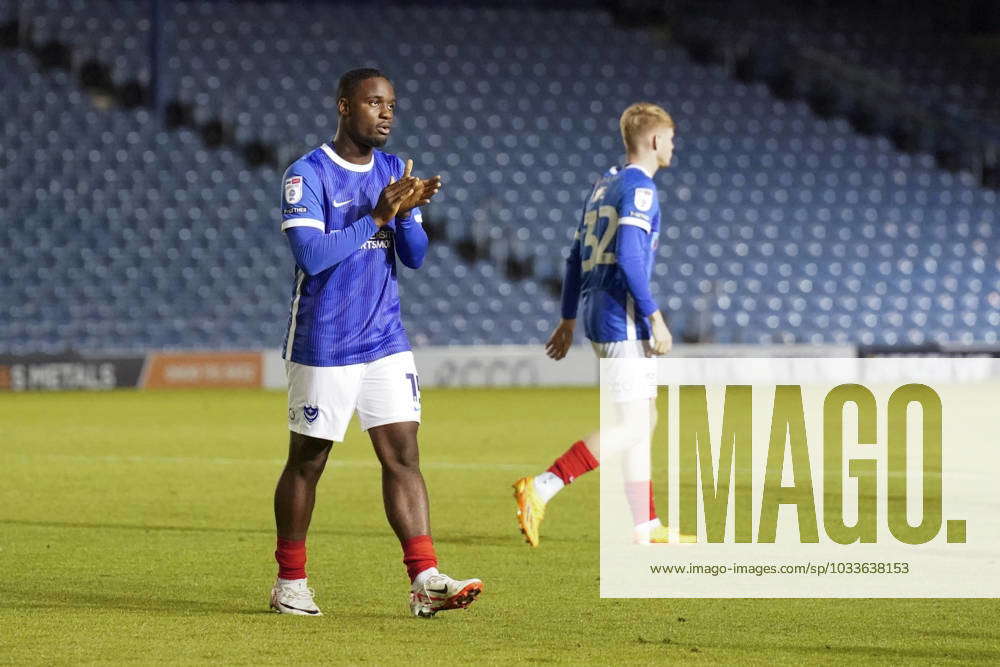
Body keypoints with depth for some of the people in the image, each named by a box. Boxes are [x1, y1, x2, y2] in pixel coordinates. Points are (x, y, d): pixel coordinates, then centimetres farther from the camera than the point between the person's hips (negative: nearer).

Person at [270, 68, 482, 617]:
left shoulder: (394, 172, 9)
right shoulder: (307, 175, -10)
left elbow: (415, 257, 5)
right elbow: (311, 254, -21)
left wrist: (405, 214, -15)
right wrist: (376, 216, -22)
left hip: (386, 342, 5)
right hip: (322, 346, -5)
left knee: (403, 454, -4)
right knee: (307, 463, 4)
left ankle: (424, 580, -10)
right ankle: (290, 584, 16)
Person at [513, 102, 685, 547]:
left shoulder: (605, 185, 18)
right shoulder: (640, 187, -10)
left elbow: (576, 256, 20)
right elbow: (628, 255, -21)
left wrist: (568, 320, 24)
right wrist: (655, 316, -19)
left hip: (599, 313, 10)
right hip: (621, 316, -10)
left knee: (643, 420, 12)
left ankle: (648, 527, 13)